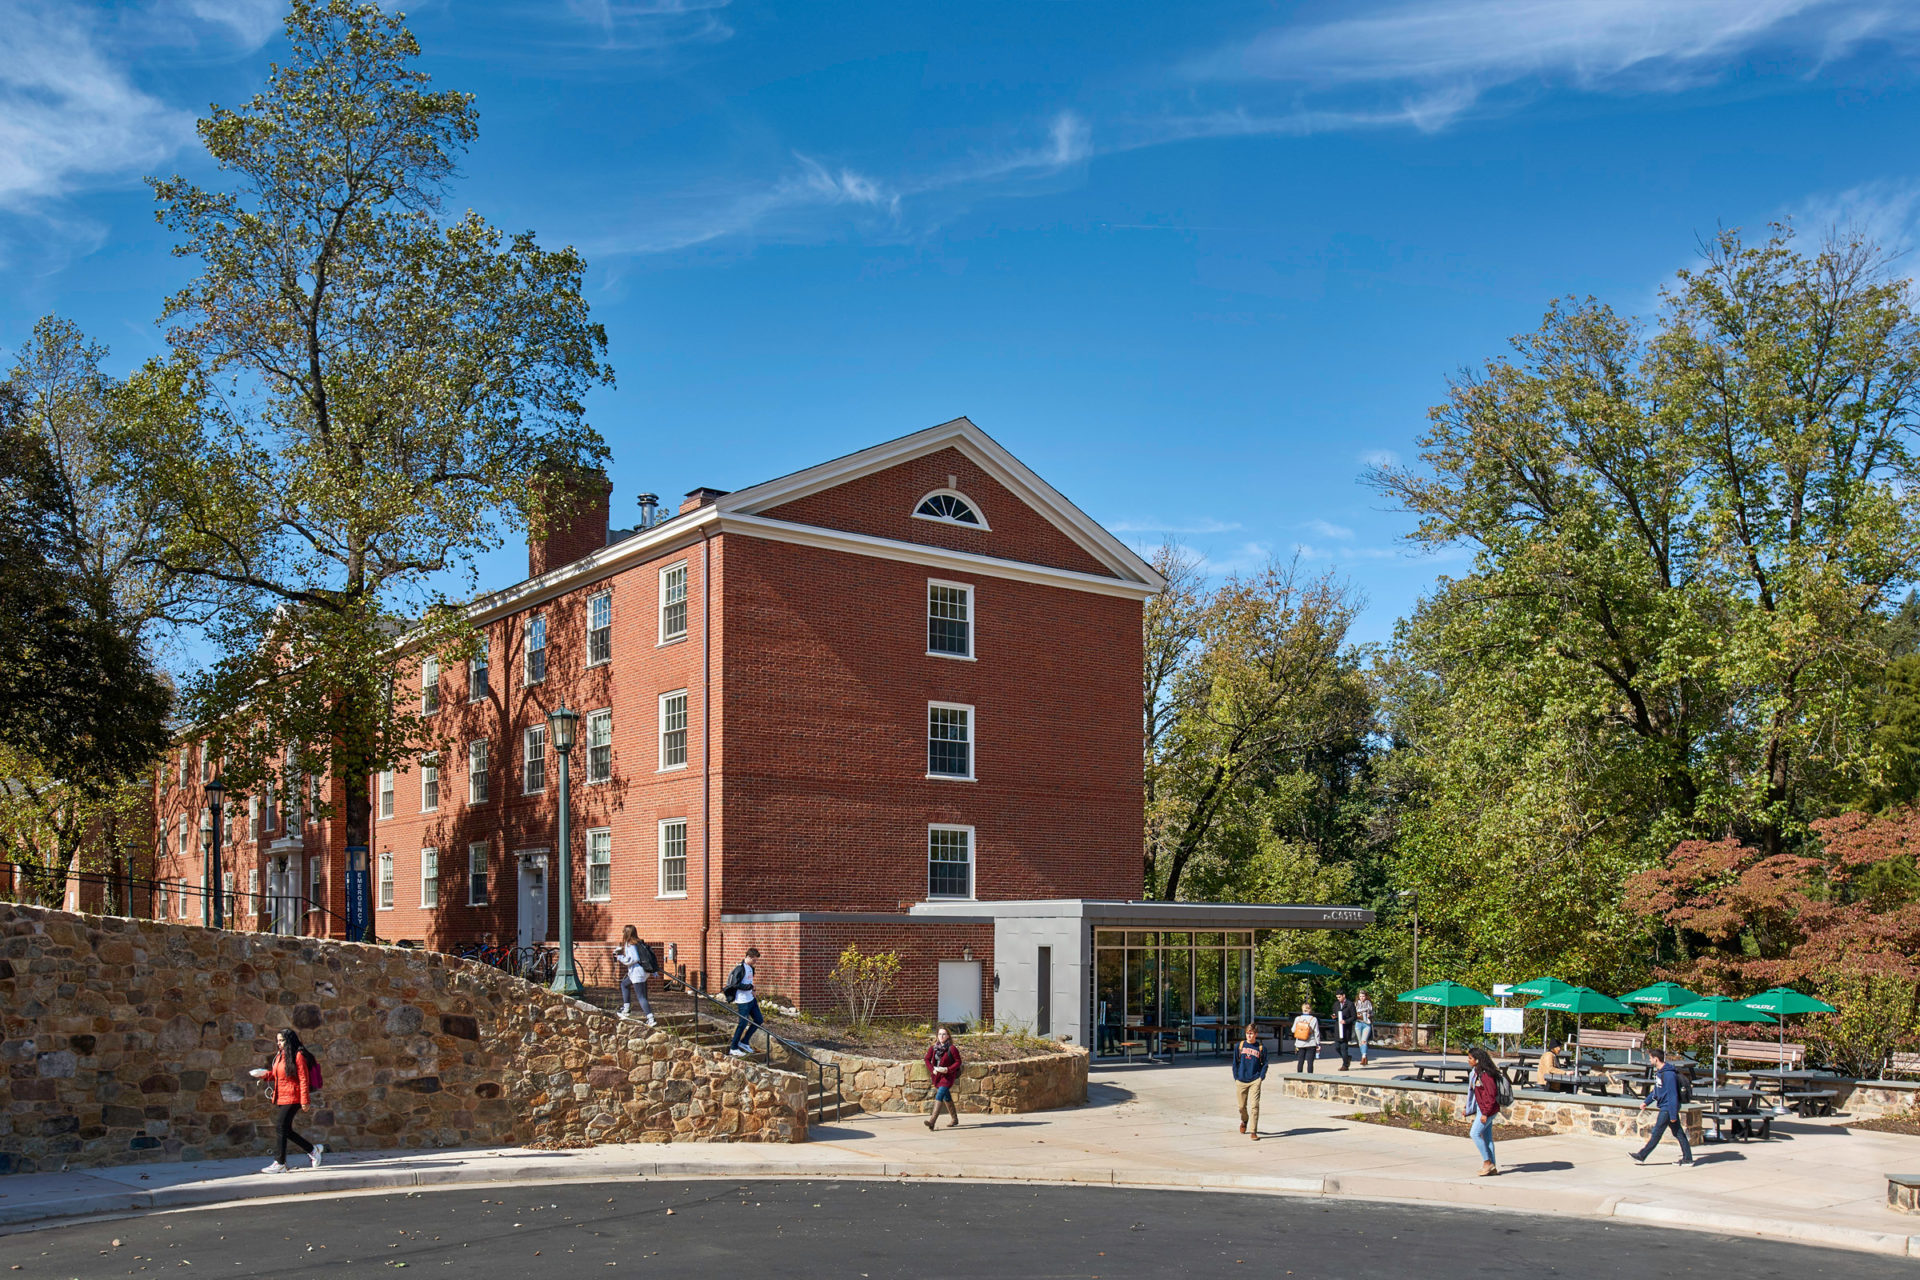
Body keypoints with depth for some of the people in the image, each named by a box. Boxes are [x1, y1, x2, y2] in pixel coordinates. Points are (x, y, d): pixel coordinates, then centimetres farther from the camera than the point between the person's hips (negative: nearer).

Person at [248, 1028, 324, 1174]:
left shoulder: (298, 1056, -10)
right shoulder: (279, 1055, 15)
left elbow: (303, 1079, -13)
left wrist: (304, 1100, -17)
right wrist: (265, 1074, 3)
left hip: (292, 1098, -9)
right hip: (282, 1098, 9)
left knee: (282, 1128, -8)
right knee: (284, 1129, 8)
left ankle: (280, 1163, -1)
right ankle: (313, 1149, 19)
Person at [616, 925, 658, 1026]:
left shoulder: (630, 945, -13)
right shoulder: (639, 943, 12)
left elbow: (634, 959, -23)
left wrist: (622, 959, -8)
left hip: (637, 972, -10)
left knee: (640, 997, -6)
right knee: (624, 984, 28)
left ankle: (651, 1019, -11)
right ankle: (626, 1008, 30)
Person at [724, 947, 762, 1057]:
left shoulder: (750, 967, 12)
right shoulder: (740, 968, -16)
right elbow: (735, 984, -22)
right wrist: (750, 987, -22)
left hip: (751, 999, 9)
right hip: (742, 1001, -9)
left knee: (758, 1020, 10)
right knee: (743, 1024, -5)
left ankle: (744, 1042, 21)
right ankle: (733, 1048, 7)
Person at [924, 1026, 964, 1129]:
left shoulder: (952, 1048, -13)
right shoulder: (932, 1048, -1)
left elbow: (958, 1062, -7)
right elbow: (927, 1059, 11)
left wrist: (948, 1069, -19)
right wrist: (932, 1069, -5)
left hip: (948, 1075, -6)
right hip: (937, 1076, 6)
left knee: (939, 1095, -20)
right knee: (946, 1097, 17)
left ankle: (932, 1119, -29)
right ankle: (955, 1119, 34)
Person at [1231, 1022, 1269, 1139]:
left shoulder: (1261, 1048, 2)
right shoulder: (1240, 1046, 5)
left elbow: (1264, 1064, 9)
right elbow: (1235, 1062, 10)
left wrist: (1261, 1077, -2)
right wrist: (1236, 1077, 4)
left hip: (1255, 1081, -2)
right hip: (1241, 1081, 2)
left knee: (1254, 1106, -11)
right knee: (1242, 1106, 11)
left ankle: (1253, 1132, -7)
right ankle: (1244, 1121, 42)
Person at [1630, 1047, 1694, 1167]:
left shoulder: (1669, 1074, -22)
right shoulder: (1659, 1072, 10)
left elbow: (1673, 1095, -22)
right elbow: (1656, 1090, 23)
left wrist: (1673, 1115, -21)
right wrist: (1646, 1102, 21)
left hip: (1668, 1108, -10)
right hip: (1665, 1108, 10)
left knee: (1656, 1134, -1)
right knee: (1679, 1133, 11)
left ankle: (1641, 1156, 5)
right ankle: (1688, 1158, 14)